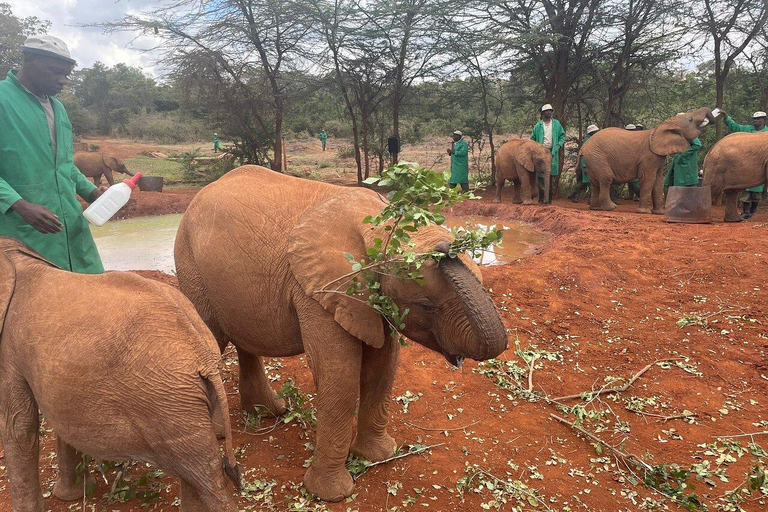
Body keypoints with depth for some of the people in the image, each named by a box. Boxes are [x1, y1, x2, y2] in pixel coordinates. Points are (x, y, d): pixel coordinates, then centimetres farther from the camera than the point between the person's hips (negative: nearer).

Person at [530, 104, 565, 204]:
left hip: (553, 152, 1)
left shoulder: (556, 124, 12)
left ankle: (549, 197, 4)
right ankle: (541, 198, -1)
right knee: (541, 175, -5)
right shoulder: (538, 125, 9)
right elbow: (532, 139, 13)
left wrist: (559, 145, -1)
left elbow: (562, 135, 15)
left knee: (552, 175, -1)